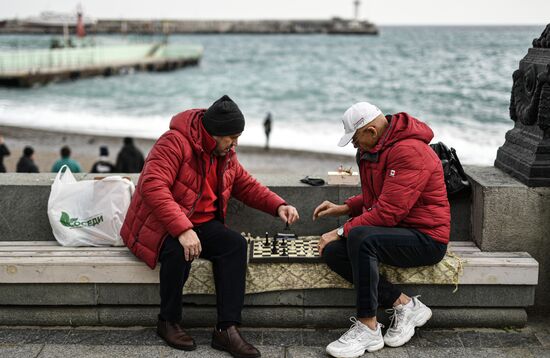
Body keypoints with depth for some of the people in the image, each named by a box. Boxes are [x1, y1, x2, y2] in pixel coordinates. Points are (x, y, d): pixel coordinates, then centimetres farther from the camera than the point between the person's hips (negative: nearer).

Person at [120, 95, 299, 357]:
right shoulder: (175, 143, -20)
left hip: (199, 224, 7)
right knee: (179, 251, -38)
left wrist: (278, 206, 3)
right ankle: (168, 322, -11)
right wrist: (182, 229, -40)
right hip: (159, 225, -7)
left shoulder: (226, 155, 7)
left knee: (236, 244, -20)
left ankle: (227, 329, -20)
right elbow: (153, 187, -32)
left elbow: (246, 185, 20)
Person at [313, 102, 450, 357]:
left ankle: (368, 328, -23)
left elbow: (388, 212, -26)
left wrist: (341, 231, -19)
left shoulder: (409, 152, -21)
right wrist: (344, 208, 13)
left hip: (426, 240, -10)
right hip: (396, 232, 10)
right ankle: (404, 305, -7)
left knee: (360, 237, -34)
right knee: (333, 251, -11)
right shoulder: (372, 151, 11)